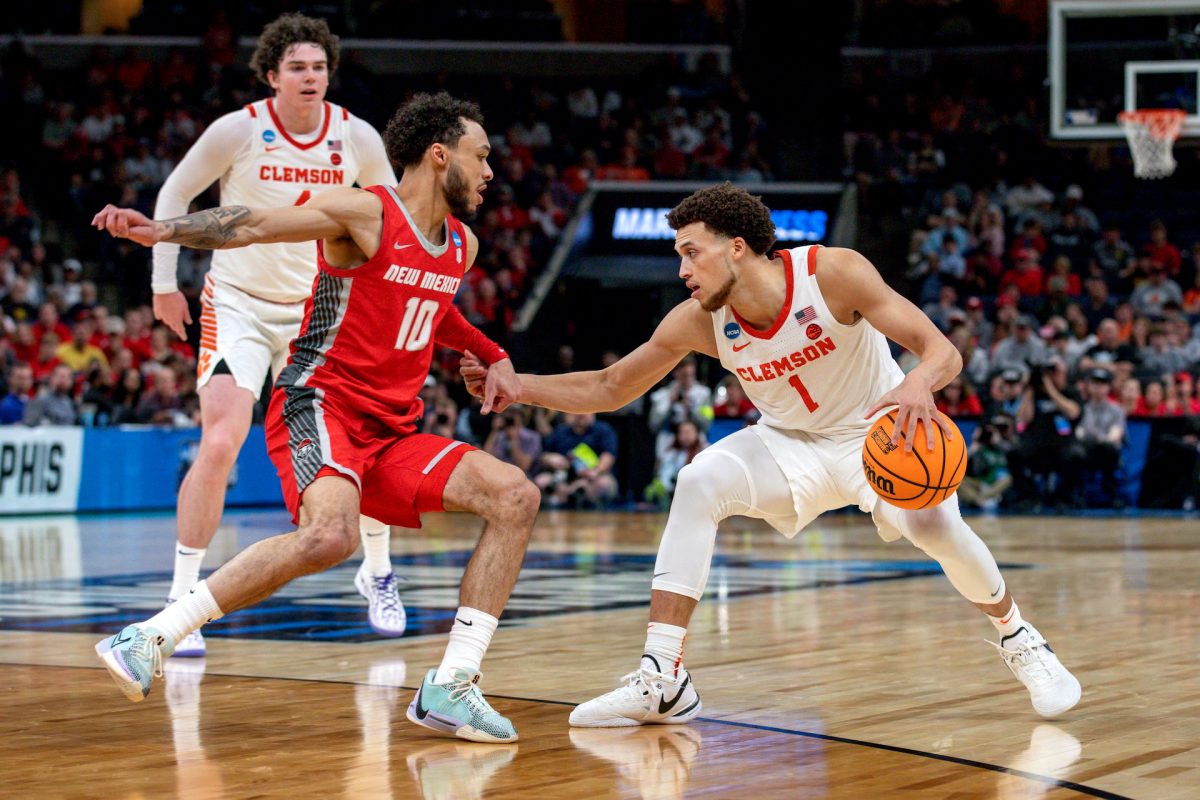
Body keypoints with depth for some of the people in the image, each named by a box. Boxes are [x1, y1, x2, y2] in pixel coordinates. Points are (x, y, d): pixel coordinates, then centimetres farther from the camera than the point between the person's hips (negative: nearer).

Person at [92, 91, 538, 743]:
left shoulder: (462, 246, 16)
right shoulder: (365, 213, -8)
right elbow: (250, 225, -14)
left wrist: (491, 356, 25)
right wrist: (162, 231, -28)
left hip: (391, 433, 8)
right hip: (319, 406, -8)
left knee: (515, 498, -6)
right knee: (330, 536, -35)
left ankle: (449, 688, -6)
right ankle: (149, 639, -23)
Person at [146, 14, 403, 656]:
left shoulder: (356, 138, -6)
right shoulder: (239, 130, -14)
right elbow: (175, 194, 1)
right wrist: (164, 282, 1)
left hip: (318, 308, 3)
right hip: (237, 305, -3)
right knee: (219, 446, -18)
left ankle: (377, 574, 25)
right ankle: (181, 601, -10)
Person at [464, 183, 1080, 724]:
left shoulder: (834, 273, -28)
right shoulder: (697, 322, -17)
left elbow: (942, 352, -29)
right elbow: (608, 388, -6)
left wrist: (918, 385, -53)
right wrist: (517, 386, -19)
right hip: (791, 442, 3)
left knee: (938, 528, -28)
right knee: (696, 485, -22)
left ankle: (1018, 640, 5)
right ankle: (662, 680, -21)